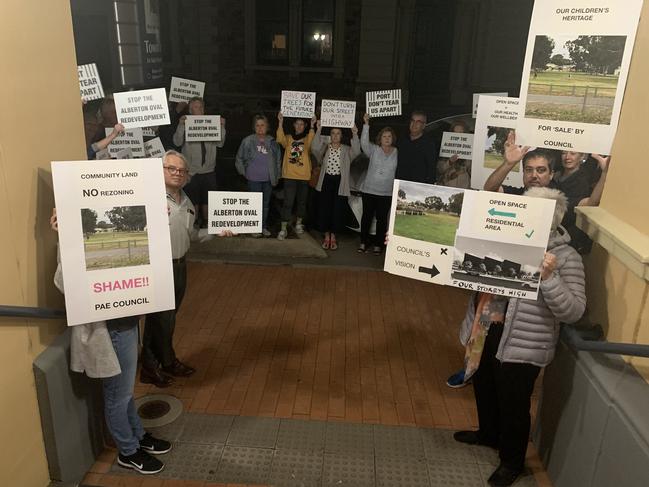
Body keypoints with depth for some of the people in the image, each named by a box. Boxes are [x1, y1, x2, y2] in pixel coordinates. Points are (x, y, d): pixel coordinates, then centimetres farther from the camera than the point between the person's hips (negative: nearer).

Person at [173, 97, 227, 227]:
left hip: (209, 170, 3)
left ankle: (205, 224, 23)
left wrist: (222, 127, -8)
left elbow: (220, 143, 2)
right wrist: (181, 125, -20)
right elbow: (177, 142, -10)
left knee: (207, 200, 10)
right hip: (192, 171, -2)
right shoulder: (186, 124, 2)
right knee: (193, 201, 2)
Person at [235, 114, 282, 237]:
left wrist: (276, 175, 9)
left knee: (266, 203, 11)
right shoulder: (248, 141, -7)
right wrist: (244, 172, 2)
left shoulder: (272, 142, 1)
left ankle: (264, 226, 24)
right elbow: (239, 159, 2)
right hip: (254, 179, -3)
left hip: (268, 179, 3)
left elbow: (278, 159, 11)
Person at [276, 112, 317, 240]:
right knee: (288, 202, -7)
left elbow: (310, 144, -20)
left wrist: (312, 126, -28)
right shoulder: (288, 138, 7)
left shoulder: (308, 138, 5)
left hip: (304, 176, 1)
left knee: (302, 201, 14)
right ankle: (283, 229, -3)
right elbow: (281, 139, -16)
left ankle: (299, 224, 32)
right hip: (289, 175, -1)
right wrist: (280, 123, -25)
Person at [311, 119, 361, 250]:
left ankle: (333, 236, 18)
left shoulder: (346, 150, 5)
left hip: (340, 183, 0)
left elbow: (356, 151, -16)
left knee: (337, 210, 2)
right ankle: (326, 236, 18)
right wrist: (319, 130, -24)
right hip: (326, 181, 1)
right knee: (324, 209, 4)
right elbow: (315, 147, -15)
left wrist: (355, 135, -28)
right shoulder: (325, 147, 6)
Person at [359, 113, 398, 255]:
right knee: (367, 216, 8)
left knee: (382, 218, 5)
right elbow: (364, 142, -18)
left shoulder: (397, 153, 3)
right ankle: (363, 242, 20)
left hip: (387, 192, 0)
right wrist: (366, 124, -27)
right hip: (369, 189, 0)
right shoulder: (373, 150, -1)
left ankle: (378, 244, 16)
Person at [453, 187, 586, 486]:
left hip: (522, 347, -6)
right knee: (484, 389, 25)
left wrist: (548, 277, -34)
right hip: (484, 334, 6)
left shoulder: (566, 258, -14)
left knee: (513, 404, 11)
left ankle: (512, 461, 36)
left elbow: (573, 312, -19)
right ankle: (488, 434, 53)